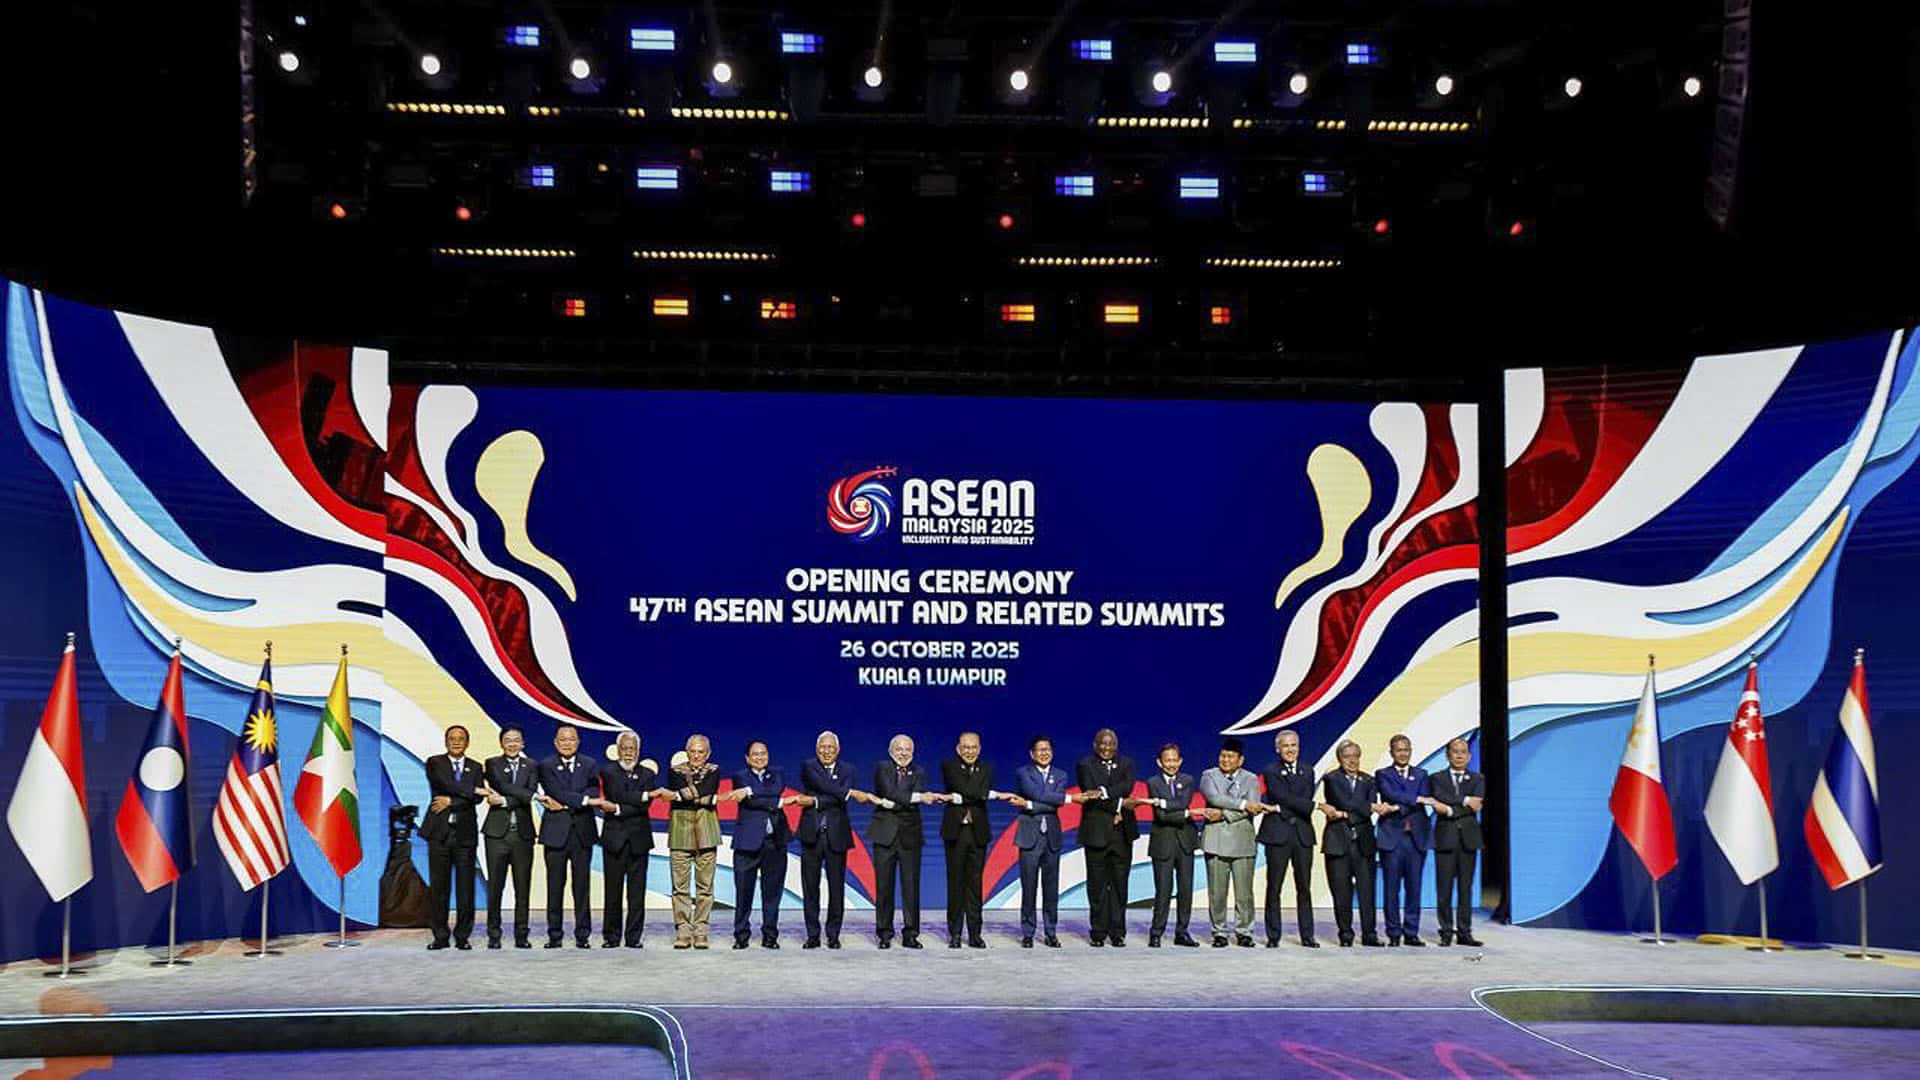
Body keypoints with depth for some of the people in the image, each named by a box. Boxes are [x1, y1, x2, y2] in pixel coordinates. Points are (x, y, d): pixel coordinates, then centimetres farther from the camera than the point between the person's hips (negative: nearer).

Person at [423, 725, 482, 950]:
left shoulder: (475, 768, 12)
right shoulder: (435, 763, 7)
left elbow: (476, 799, -2)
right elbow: (445, 783, -12)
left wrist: (450, 801, -11)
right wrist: (473, 791, -9)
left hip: (465, 833, 1)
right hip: (439, 832, -1)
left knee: (465, 888, -1)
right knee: (439, 887, 1)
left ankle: (462, 936, 7)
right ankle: (440, 937, 9)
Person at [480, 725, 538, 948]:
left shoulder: (531, 766, 10)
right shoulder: (492, 764, 7)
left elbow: (528, 797, -4)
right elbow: (502, 786, -11)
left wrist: (504, 801, -12)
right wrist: (526, 795, -15)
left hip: (522, 833, 1)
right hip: (497, 832, -1)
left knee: (523, 888, 2)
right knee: (495, 886, 1)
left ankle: (521, 936, 8)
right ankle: (493, 935, 8)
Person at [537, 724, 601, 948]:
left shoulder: (589, 765, 10)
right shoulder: (546, 766, 4)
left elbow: (594, 794, -4)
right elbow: (556, 793, -11)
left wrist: (564, 804, -9)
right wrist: (583, 799, -14)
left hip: (582, 832, 1)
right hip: (556, 833, -1)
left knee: (581, 886, 3)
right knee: (555, 886, 2)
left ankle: (583, 934, 7)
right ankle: (555, 935, 8)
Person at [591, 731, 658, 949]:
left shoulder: (647, 775, 8)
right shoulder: (608, 774, 5)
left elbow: (644, 807, -5)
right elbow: (616, 796, -13)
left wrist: (617, 809, -13)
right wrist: (644, 795, -17)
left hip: (638, 840, 1)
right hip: (614, 839, -1)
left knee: (637, 892, 1)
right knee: (613, 892, 1)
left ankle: (633, 937, 6)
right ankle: (611, 936, 9)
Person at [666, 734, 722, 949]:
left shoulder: (713, 771, 11)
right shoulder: (675, 771, 11)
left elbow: (707, 792, -6)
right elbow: (676, 793, -5)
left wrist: (685, 794, -2)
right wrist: (704, 799, -5)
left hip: (705, 831, 0)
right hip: (680, 828, 0)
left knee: (705, 884, -1)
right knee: (680, 884, -4)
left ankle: (701, 932, 3)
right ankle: (683, 932, 0)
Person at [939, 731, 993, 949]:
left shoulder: (986, 769, 9)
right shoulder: (949, 767, 1)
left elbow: (982, 794, -8)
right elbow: (960, 788, -15)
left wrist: (959, 798, -14)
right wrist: (993, 794, -12)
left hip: (978, 832, 2)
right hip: (955, 831, -2)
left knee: (975, 883, 4)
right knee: (955, 882, 2)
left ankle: (975, 934, 7)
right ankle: (955, 934, 7)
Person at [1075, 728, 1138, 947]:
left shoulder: (1126, 764, 11)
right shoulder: (1085, 765, 3)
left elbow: (1127, 787, -7)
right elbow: (1090, 793, -10)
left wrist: (1103, 792, -21)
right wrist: (1118, 806, -13)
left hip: (1122, 831, 2)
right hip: (1096, 832, -2)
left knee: (1120, 884, 4)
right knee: (1097, 885, 2)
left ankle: (1117, 933, 9)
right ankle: (1098, 933, 8)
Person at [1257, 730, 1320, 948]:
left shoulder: (1307, 772, 15)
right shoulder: (1271, 772, 1)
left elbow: (1305, 799, 1)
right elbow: (1284, 797, -12)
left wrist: (1281, 808, -10)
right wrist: (1316, 806, -16)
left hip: (1303, 833, 3)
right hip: (1277, 834, -3)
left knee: (1304, 887, 4)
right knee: (1274, 888, -1)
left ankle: (1307, 936, 9)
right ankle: (1273, 936, 4)